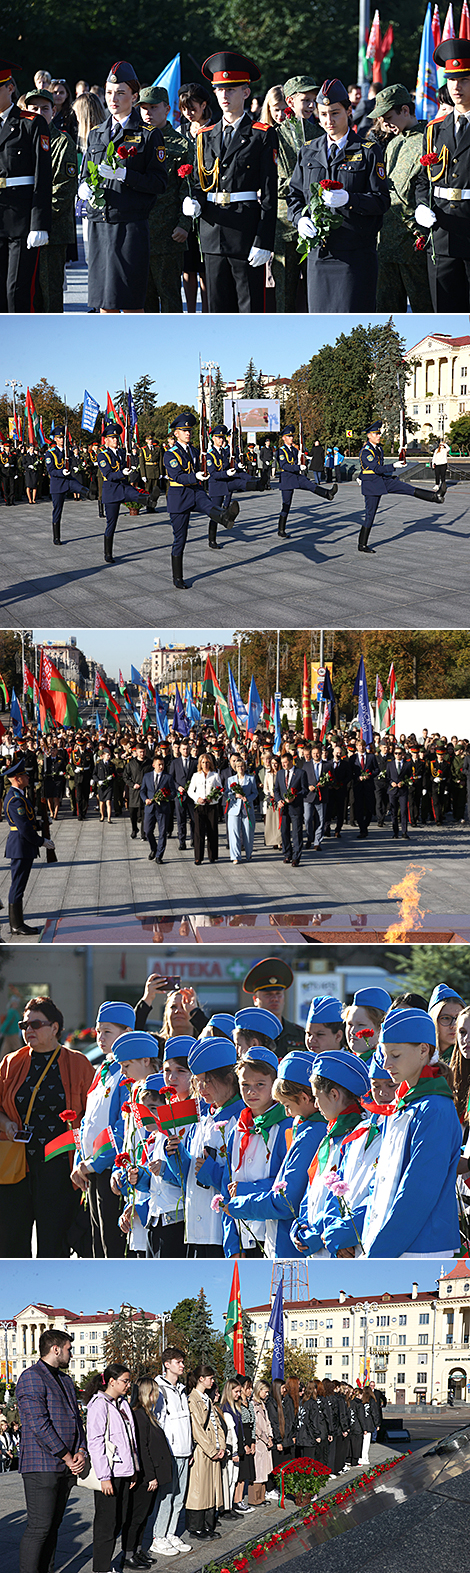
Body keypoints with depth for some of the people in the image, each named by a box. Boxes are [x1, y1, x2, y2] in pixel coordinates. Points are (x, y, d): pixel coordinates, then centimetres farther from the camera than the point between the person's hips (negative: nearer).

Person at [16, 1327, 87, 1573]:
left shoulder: (66, 1381, 20)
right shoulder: (31, 1377, -9)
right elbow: (39, 1424, -16)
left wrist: (81, 1451, 1)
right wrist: (67, 1457, -13)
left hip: (66, 1468, 8)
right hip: (42, 1466, -8)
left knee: (53, 1525, 9)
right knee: (39, 1527, -11)